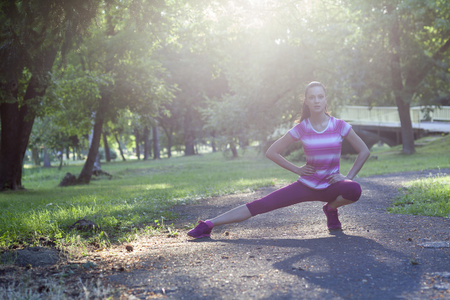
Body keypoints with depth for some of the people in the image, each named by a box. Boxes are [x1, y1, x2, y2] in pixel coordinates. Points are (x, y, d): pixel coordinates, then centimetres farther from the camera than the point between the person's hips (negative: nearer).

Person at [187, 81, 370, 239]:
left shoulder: (340, 126, -8)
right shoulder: (301, 129, -8)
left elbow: (364, 151, 3)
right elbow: (271, 152, 0)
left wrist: (348, 177, -6)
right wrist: (297, 170, -5)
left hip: (332, 185, 0)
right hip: (306, 186, 0)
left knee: (354, 190, -34)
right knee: (260, 205, -12)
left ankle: (331, 208, -1)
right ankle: (208, 225, -13)